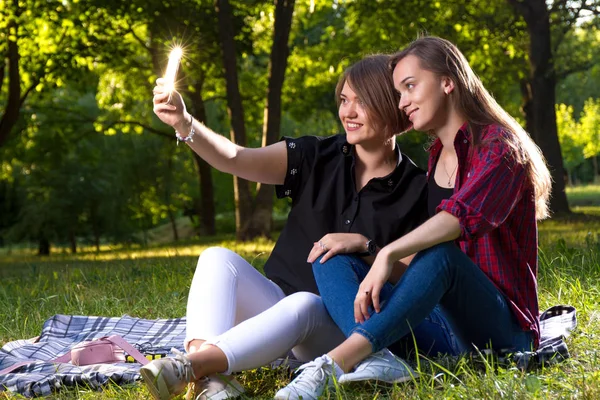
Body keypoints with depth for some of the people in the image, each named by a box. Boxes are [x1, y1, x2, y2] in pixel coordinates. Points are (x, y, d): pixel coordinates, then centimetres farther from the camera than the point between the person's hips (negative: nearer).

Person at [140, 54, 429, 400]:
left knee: (303, 306, -36)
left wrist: (365, 245, -21)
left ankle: (189, 365, -46)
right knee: (218, 258, -22)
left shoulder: (417, 188, -3)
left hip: (341, 329, -3)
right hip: (278, 299, 4)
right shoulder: (317, 157, 3)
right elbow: (234, 158, -11)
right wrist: (184, 123, -28)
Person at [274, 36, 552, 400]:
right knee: (331, 259, -9)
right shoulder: (437, 155, 15)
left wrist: (389, 253, -39)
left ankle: (332, 365, -48)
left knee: (440, 254, -37)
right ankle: (378, 360, -39)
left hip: (503, 327, -7)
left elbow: (462, 215, -28)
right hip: (446, 327, 7)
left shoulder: (499, 146, -9)